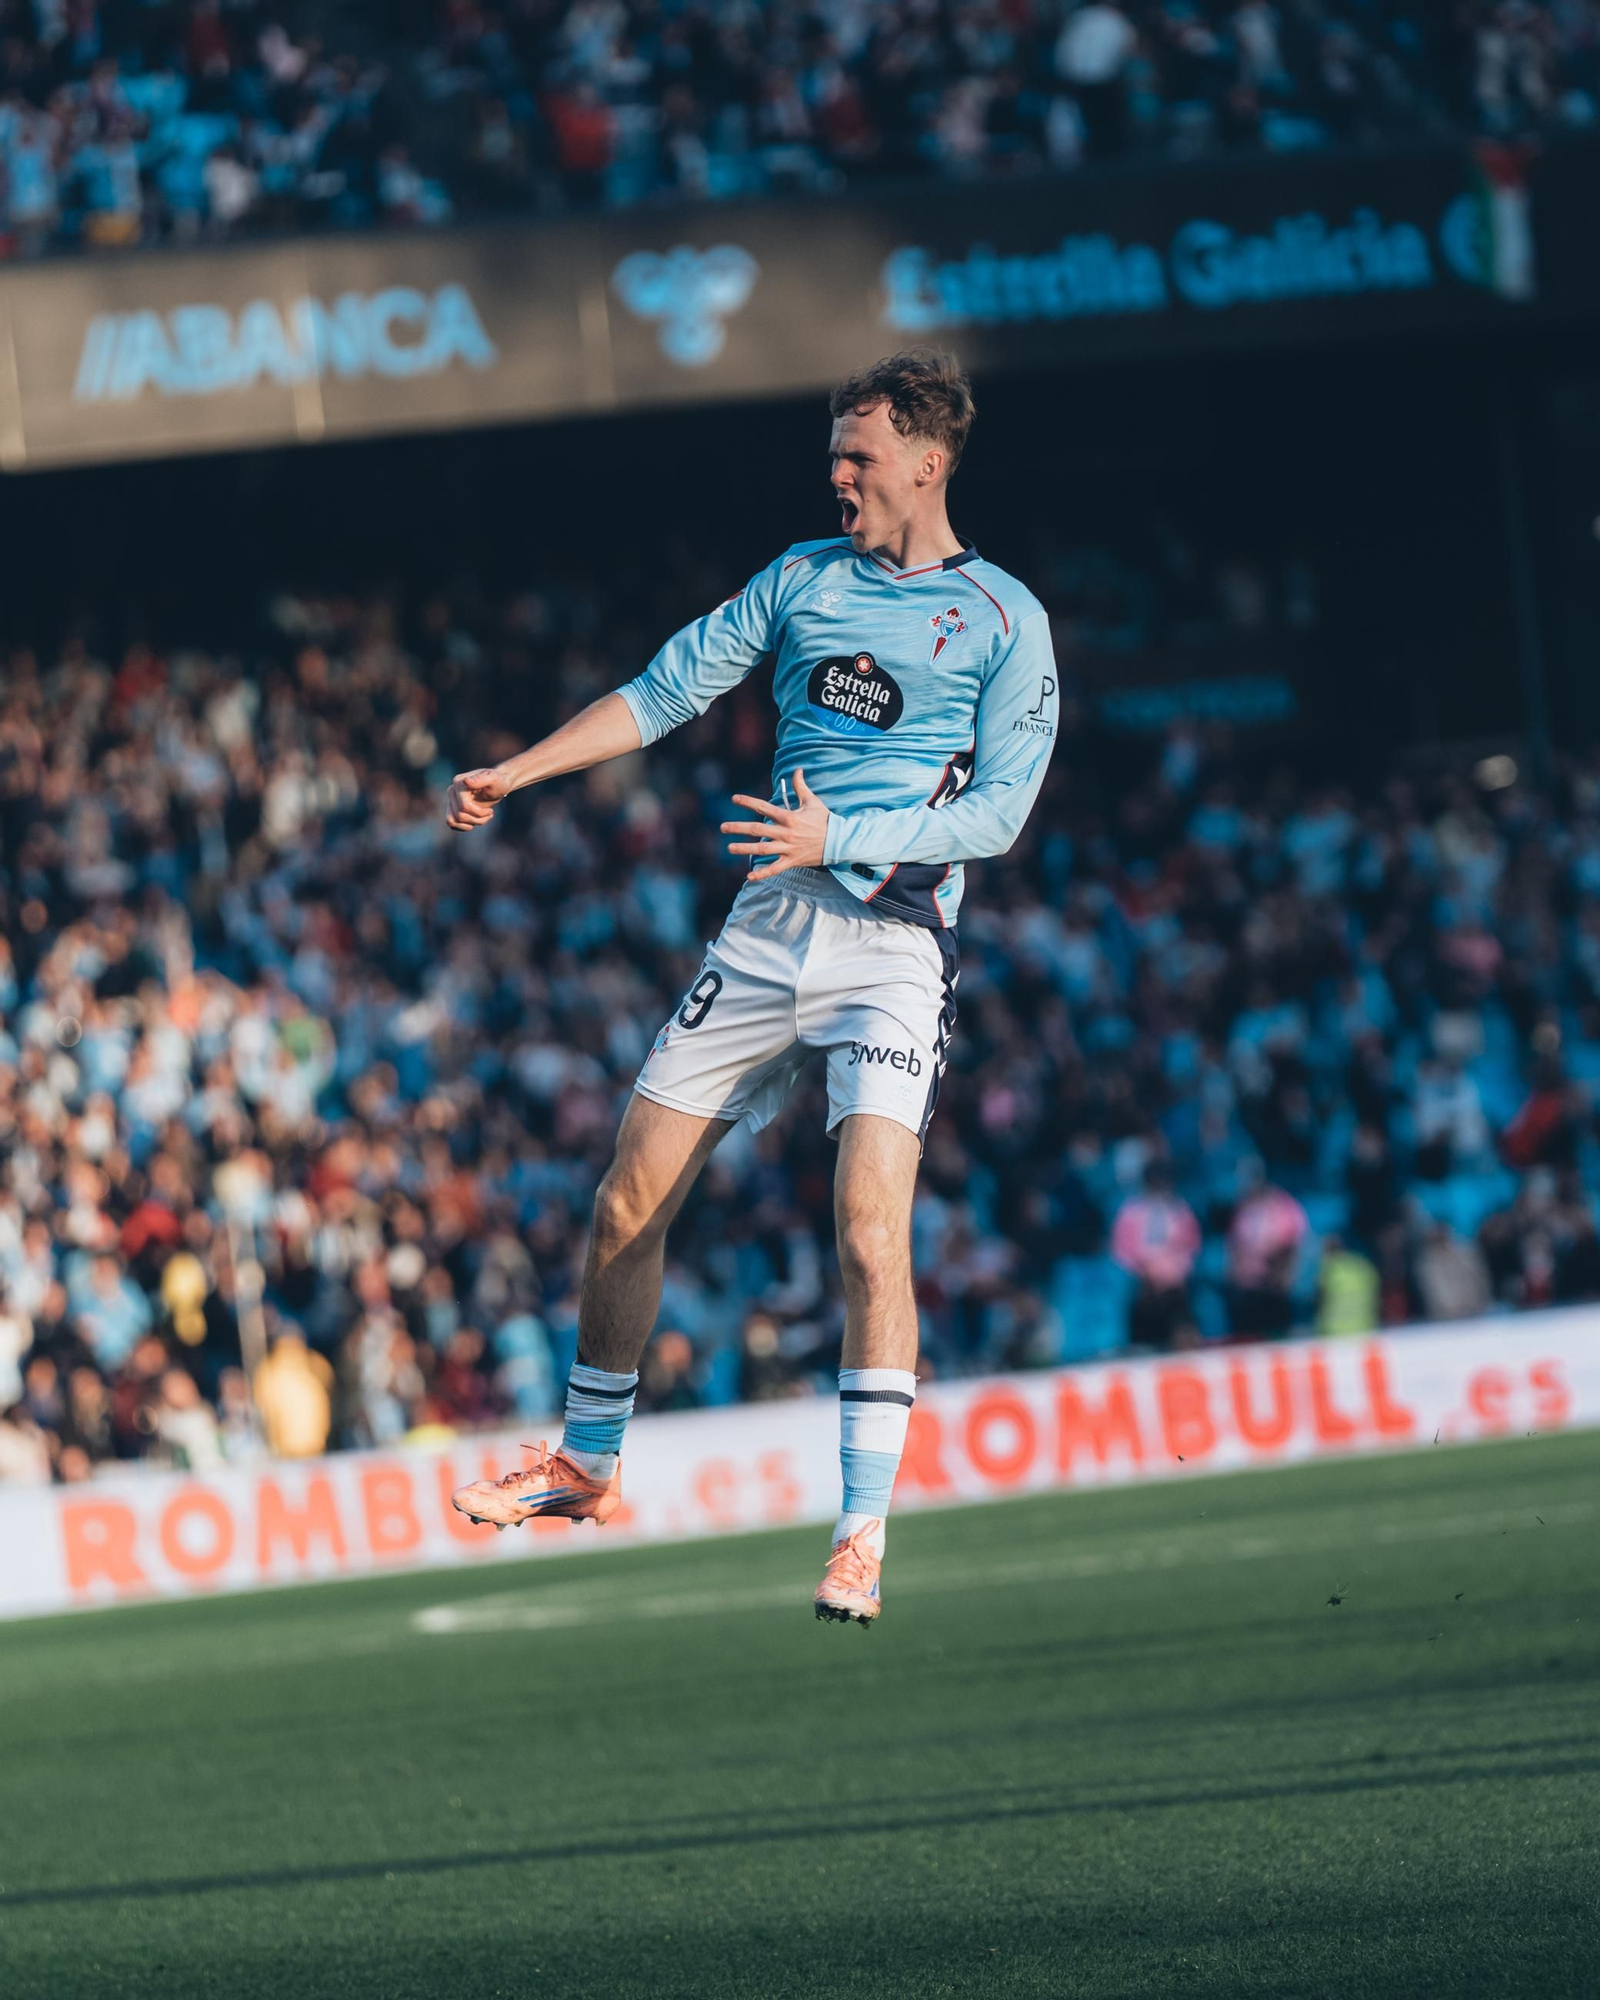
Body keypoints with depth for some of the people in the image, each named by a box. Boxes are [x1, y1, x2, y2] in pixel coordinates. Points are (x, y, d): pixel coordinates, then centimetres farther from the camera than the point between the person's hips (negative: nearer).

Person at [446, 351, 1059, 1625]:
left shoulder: (1005, 620, 0)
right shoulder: (803, 578, 13)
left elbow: (999, 810, -6)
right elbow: (665, 691, 14)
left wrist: (843, 837, -17)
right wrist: (515, 774, 6)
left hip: (895, 938, -5)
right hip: (765, 932, 5)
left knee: (871, 1229, -21)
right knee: (629, 1206, 4)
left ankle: (863, 1535, -18)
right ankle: (589, 1470, 23)